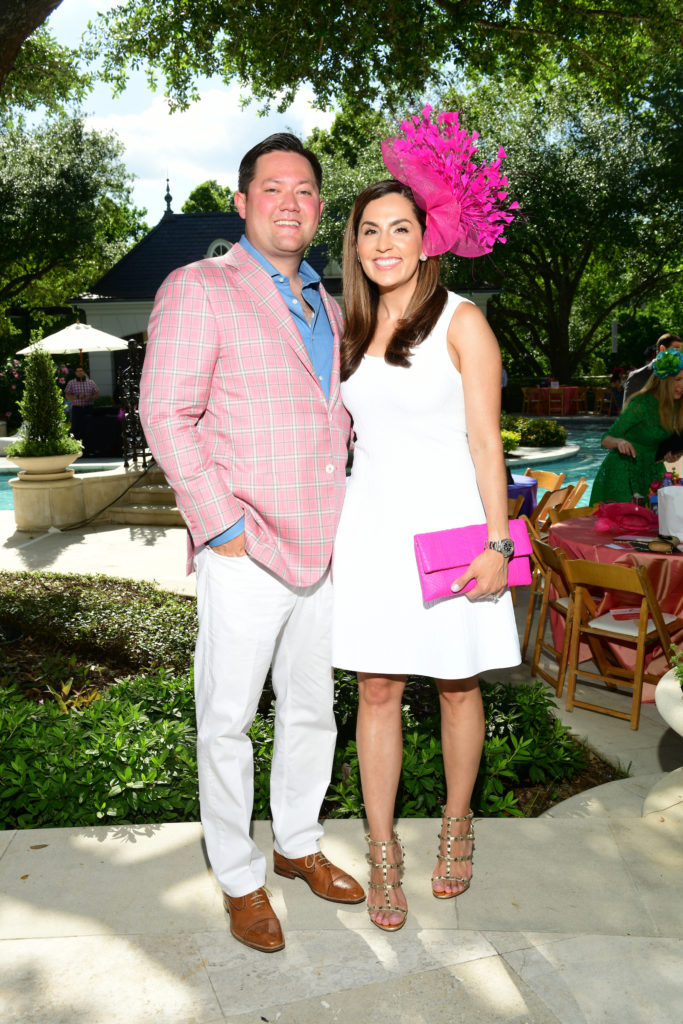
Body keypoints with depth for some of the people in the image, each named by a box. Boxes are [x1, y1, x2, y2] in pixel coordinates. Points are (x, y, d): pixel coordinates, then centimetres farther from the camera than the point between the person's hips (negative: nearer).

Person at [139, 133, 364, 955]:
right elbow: (166, 415, -11)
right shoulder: (198, 289, -5)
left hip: (320, 553, 7)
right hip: (242, 557, -6)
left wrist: (345, 522, 15)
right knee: (227, 721, 6)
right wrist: (222, 526, -14)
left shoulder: (325, 306, 17)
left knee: (311, 710, 17)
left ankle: (298, 844, 38)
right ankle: (239, 878, 26)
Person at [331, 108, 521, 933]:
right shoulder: (350, 330, 12)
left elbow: (485, 439, -6)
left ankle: (457, 825, 31)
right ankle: (382, 851, 18)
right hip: (372, 523, 4)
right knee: (377, 689, 4)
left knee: (456, 685, 9)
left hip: (447, 522, -3)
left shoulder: (460, 321, -3)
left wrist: (497, 541, -12)